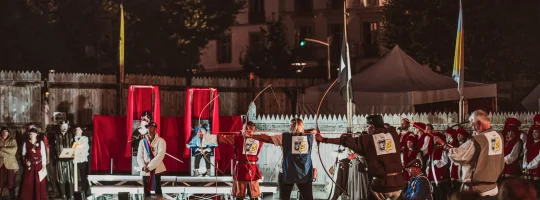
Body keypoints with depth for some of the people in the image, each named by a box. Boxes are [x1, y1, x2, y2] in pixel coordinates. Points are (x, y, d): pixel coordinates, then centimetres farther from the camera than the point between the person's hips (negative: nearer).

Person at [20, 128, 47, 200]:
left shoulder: (41, 143, 3)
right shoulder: (26, 143, 4)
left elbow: (43, 154, 2)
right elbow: (23, 154, 10)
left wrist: (44, 165, -4)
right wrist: (25, 160, -8)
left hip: (38, 165, 0)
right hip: (29, 166, 0)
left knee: (39, 183, 3)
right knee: (27, 183, -2)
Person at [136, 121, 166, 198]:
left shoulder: (160, 141, -1)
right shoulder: (142, 142, 11)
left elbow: (160, 155, -13)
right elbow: (139, 156, 5)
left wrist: (149, 167, -20)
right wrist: (143, 166, -16)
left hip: (156, 170, -4)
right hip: (145, 171, 4)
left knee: (158, 192, -9)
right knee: (146, 193, 4)